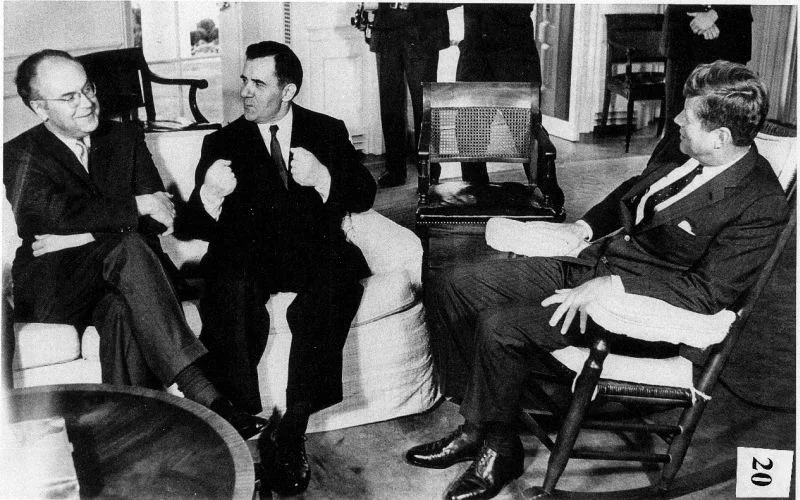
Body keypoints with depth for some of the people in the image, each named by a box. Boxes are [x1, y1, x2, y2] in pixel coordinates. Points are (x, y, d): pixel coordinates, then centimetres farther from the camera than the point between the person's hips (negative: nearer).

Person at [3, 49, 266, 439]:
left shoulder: (125, 138, 12)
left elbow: (162, 215, 1)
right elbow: (55, 214, -18)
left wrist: (84, 236, -11)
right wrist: (136, 206, -15)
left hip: (112, 278, 3)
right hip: (51, 290, -3)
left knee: (123, 310, -36)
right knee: (126, 246, -34)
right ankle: (201, 396, -42)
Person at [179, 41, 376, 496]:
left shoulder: (329, 131, 16)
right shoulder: (222, 143, 13)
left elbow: (364, 196, 6)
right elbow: (194, 228, 6)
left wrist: (323, 178, -15)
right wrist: (209, 195, -18)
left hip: (314, 251, 0)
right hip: (247, 257, 0)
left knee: (337, 280, -33)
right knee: (231, 293, -33)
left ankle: (291, 432, -25)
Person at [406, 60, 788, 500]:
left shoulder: (762, 204, -18)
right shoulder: (682, 150, 4)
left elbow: (707, 291, -23)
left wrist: (612, 284, -28)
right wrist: (586, 225, 7)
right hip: (591, 262, 9)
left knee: (499, 327, -26)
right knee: (454, 286, -1)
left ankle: (499, 447, 0)